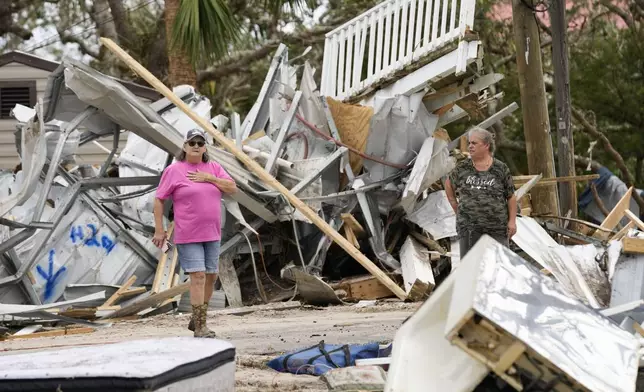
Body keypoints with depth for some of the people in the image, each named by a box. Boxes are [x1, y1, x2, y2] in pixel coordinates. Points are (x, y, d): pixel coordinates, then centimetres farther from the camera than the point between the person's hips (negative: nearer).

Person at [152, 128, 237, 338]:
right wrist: (159, 230, -6)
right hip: (188, 236, -6)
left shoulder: (213, 168, 11)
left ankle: (196, 320, 24)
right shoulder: (174, 170, -4)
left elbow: (232, 188, 2)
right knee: (198, 276, -12)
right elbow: (159, 200, -2)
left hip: (212, 234, 6)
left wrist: (209, 178, -10)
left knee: (211, 276, 10)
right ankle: (200, 327, -11)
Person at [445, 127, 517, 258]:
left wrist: (512, 221, -2)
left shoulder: (500, 168, 1)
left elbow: (511, 197, 4)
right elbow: (448, 185, 22)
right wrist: (456, 207, 15)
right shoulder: (463, 168, 6)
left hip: (497, 228, -1)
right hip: (468, 227, 1)